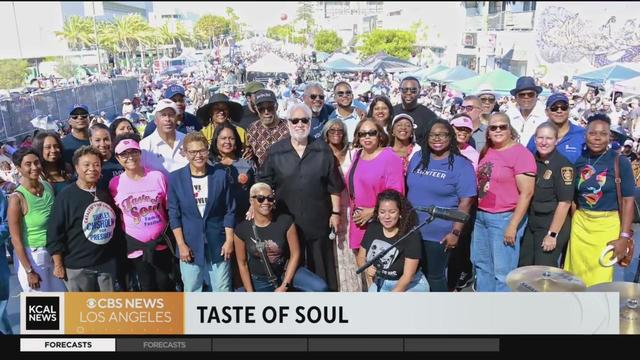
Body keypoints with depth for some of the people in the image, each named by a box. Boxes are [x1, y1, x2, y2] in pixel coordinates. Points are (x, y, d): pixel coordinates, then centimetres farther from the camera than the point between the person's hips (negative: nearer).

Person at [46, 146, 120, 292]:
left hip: (107, 262, 5)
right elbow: (54, 232, -10)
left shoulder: (106, 193, 7)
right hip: (77, 266, -5)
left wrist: (118, 255, 16)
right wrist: (58, 265, -10)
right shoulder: (66, 195, -10)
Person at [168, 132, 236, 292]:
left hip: (217, 244, 0)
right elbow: (174, 214, 0)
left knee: (222, 291, 7)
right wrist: (181, 245, -6)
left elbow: (230, 210, 1)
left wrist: (229, 240, -4)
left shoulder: (220, 174, 0)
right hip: (190, 245, 0)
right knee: (192, 291, 9)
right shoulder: (176, 178, -1)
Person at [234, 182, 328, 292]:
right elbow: (242, 263, -3)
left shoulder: (286, 221, -15)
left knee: (320, 288, -22)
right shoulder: (242, 229, -12)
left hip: (286, 271, 0)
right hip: (259, 280, 1)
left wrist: (284, 286, -12)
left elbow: (295, 254, -10)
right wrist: (250, 292, -6)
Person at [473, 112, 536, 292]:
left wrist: (513, 225, -18)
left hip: (505, 218, -8)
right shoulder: (486, 152, 10)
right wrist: (476, 213, 16)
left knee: (503, 272, 0)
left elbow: (526, 193, -16)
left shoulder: (520, 153, -12)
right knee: (481, 266, 18)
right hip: (480, 216, 8)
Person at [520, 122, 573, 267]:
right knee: (523, 268, 13)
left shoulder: (562, 165, -14)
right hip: (530, 225, 7)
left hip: (552, 226, -6)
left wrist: (552, 234, -19)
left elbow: (564, 202, -18)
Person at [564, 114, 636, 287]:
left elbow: (628, 200, -8)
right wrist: (574, 222, 9)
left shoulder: (620, 162, -7)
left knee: (600, 281, 2)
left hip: (608, 226, -3)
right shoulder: (578, 160, 3)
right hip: (580, 224, 3)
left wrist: (624, 236, -12)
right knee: (576, 279, 9)